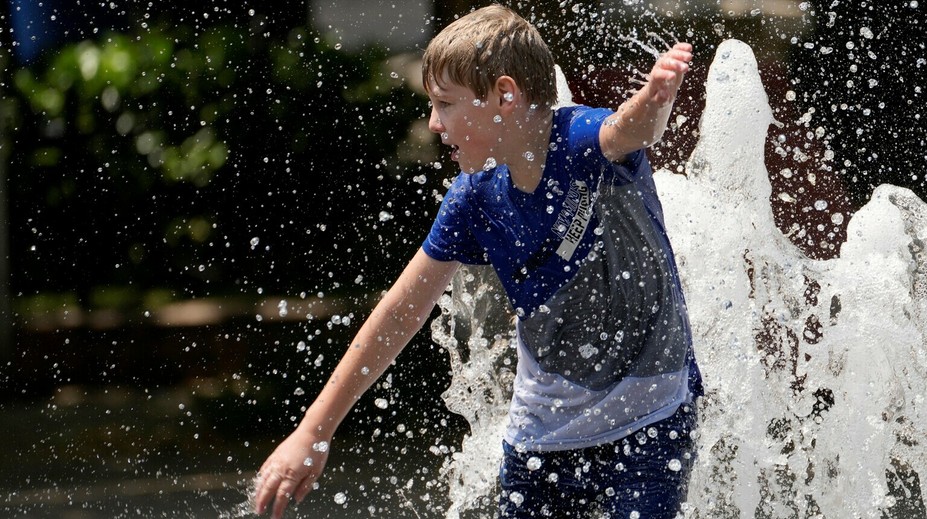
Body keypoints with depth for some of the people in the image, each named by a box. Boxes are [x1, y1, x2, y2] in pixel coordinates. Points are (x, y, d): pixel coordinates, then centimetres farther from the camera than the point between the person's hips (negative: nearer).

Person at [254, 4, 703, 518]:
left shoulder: (583, 143, -19)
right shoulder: (475, 197, -5)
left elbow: (630, 128, -44)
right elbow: (402, 312, 3)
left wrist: (656, 97, -70)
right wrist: (313, 431, 5)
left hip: (649, 423, -5)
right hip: (542, 432, 5)